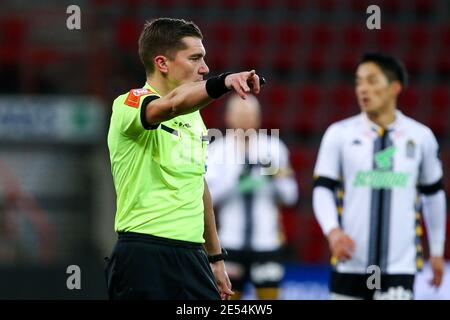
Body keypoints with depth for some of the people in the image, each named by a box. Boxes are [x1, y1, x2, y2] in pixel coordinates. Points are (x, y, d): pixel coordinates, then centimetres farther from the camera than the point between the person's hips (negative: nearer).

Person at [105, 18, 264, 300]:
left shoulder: (194, 116, 17)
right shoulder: (130, 104, -9)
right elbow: (170, 106, -32)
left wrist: (215, 258, 25)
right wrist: (223, 83, -49)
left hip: (193, 257, 7)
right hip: (144, 257, -7)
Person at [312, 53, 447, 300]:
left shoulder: (420, 136, 4)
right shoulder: (339, 133, 1)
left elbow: (433, 192, 16)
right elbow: (322, 188, 0)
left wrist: (436, 251, 21)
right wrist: (332, 231, -19)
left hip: (400, 268, -1)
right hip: (350, 263, 1)